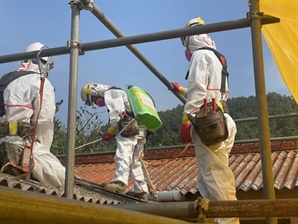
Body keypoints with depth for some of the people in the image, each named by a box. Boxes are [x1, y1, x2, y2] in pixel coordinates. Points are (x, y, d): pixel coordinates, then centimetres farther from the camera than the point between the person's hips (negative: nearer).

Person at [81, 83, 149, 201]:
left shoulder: (109, 93, 1)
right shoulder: (117, 94, 32)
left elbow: (117, 115, -12)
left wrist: (110, 132, -11)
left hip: (130, 126, -10)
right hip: (141, 128, 10)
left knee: (122, 154, -24)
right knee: (134, 162, 13)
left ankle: (120, 182, -41)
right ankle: (141, 191, 15)